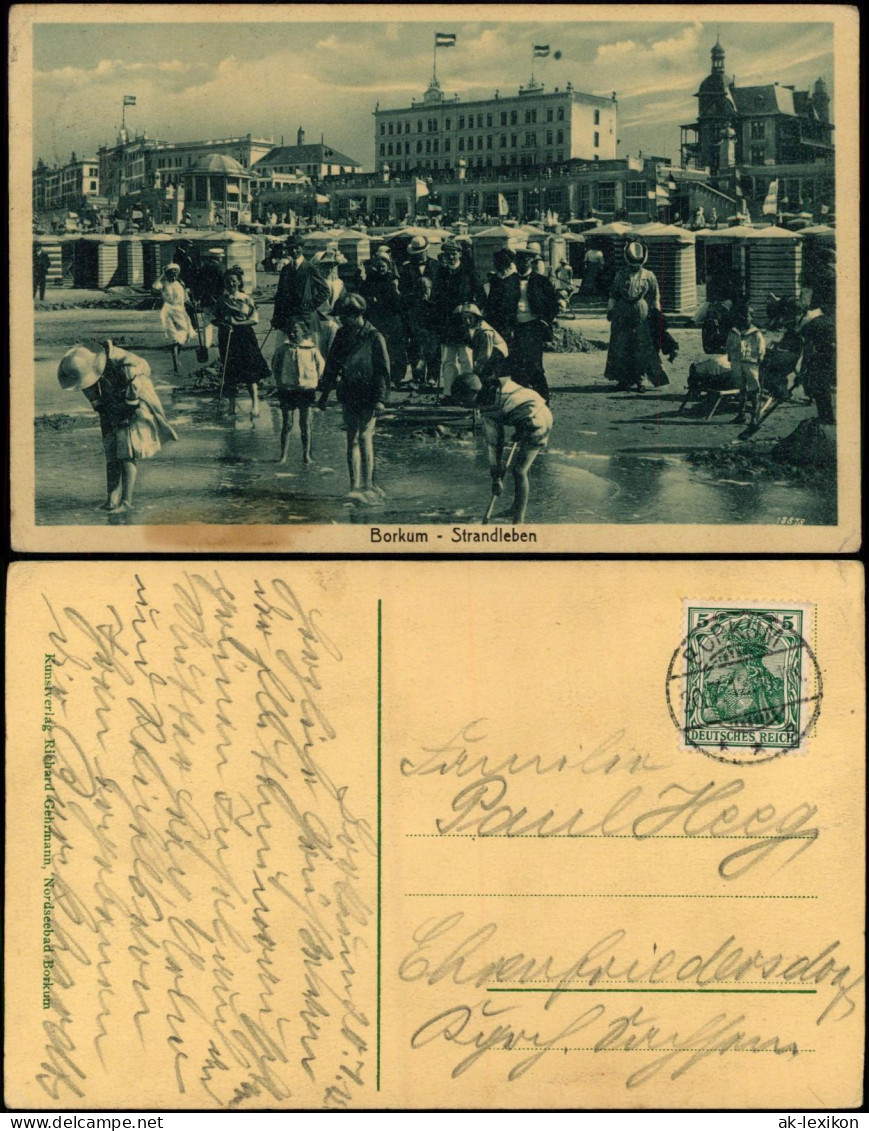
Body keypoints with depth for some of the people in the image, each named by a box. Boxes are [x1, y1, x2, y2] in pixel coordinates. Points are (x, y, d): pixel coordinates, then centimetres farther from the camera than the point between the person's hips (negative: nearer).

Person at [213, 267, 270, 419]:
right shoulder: (222, 300, 8)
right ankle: (232, 406, 14)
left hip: (245, 337, -2)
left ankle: (255, 403, -16)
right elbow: (214, 319, 11)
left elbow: (255, 319, -3)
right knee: (229, 371, 4)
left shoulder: (246, 299, 1)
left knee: (250, 369, -14)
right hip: (226, 338, 2)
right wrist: (223, 323, -11)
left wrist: (237, 323, -14)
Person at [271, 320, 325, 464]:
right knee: (286, 424, 2)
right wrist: (279, 381, 9)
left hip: (306, 389, -1)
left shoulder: (311, 348, -2)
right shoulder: (283, 348, 0)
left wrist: (314, 380, 7)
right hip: (287, 389, 1)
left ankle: (306, 454, 11)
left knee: (305, 424, 4)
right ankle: (284, 455, 7)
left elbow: (320, 364, 12)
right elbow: (275, 365, 15)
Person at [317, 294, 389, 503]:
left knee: (364, 437, -14)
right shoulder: (343, 335, 9)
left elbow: (382, 369, -9)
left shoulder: (374, 337, -7)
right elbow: (332, 365, 16)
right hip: (349, 394, 6)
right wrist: (324, 393, 16)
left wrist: (380, 398, -16)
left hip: (368, 395, -6)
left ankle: (367, 485, -11)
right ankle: (356, 485, 8)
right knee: (352, 440, 5)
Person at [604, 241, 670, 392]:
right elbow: (613, 295, 14)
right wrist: (610, 310, 11)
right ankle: (623, 378, 12)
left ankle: (638, 380, 5)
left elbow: (655, 298, 8)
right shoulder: (620, 275, 8)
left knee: (641, 350, -2)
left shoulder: (649, 276, 4)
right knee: (620, 349, 3)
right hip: (622, 317, 2)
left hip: (642, 318, -2)